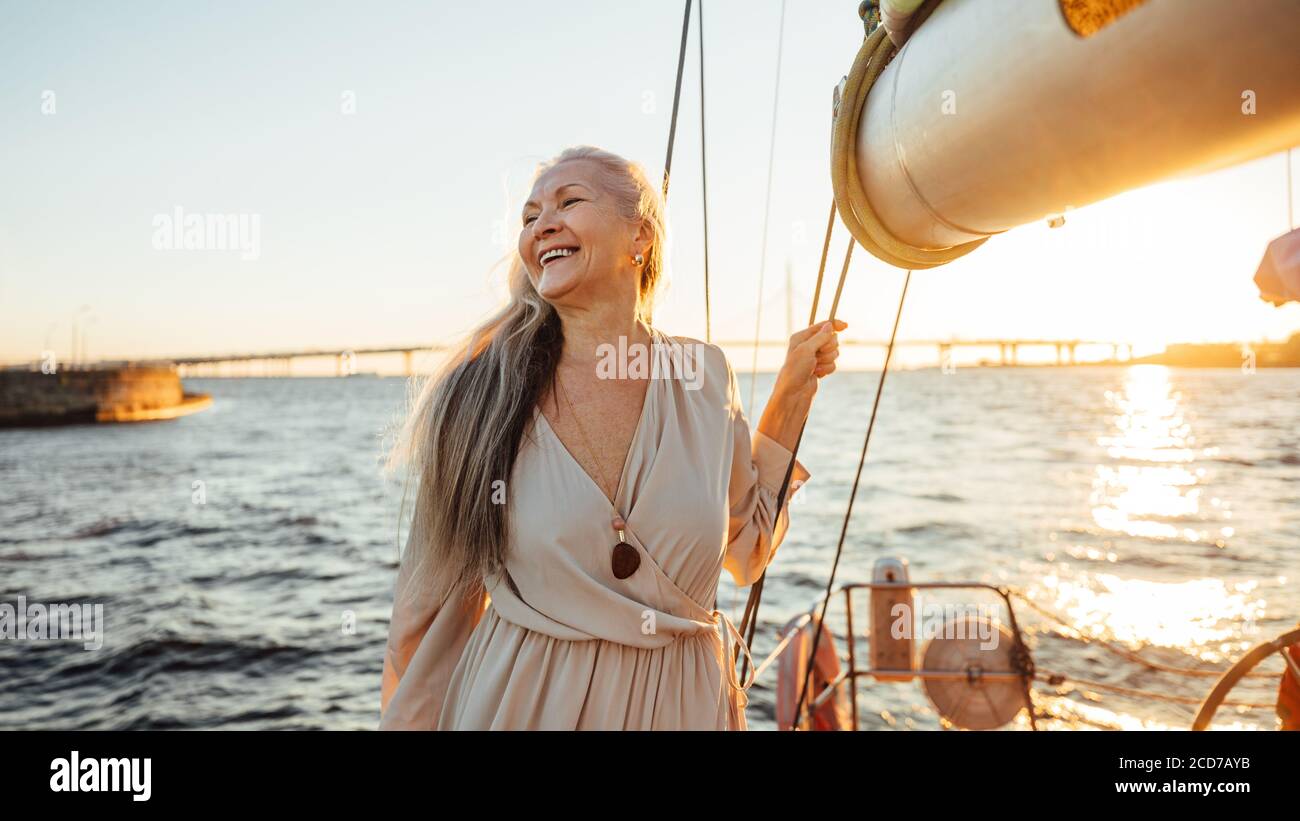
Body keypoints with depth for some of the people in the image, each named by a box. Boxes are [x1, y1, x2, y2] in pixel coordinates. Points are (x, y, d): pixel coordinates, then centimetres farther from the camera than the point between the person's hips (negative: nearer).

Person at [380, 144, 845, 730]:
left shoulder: (703, 376, -4)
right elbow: (434, 602, -5)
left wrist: (794, 388, 4)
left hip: (679, 702, 3)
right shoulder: (482, 395, -12)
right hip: (520, 701, -2)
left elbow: (746, 548, 7)